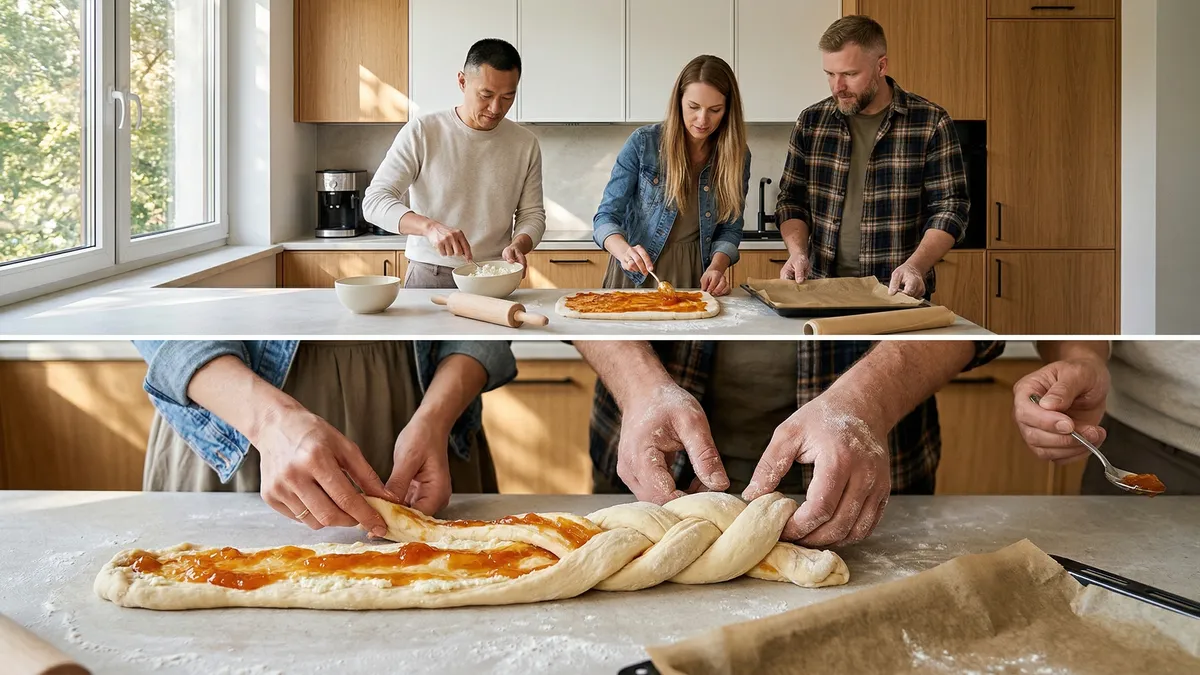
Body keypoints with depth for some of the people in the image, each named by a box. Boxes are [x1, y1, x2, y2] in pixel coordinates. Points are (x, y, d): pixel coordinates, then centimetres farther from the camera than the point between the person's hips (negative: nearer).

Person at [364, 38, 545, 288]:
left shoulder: (526, 143, 6)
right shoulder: (421, 132, -3)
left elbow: (532, 215, 13)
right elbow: (374, 201, -8)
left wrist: (518, 245, -10)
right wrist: (429, 226, -25)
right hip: (427, 277, -2)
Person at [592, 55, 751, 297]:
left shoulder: (737, 157, 0)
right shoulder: (643, 143, -8)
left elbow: (729, 229, 7)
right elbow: (606, 217, -7)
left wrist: (716, 267, -14)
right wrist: (625, 251, -28)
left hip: (693, 278, 2)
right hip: (636, 275, -1)